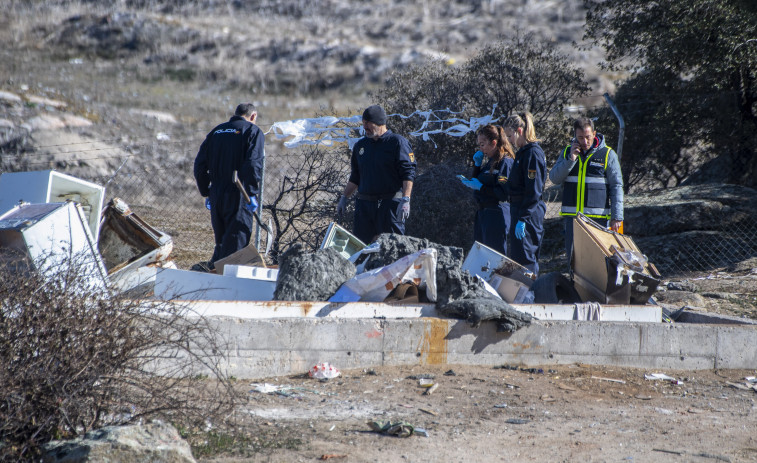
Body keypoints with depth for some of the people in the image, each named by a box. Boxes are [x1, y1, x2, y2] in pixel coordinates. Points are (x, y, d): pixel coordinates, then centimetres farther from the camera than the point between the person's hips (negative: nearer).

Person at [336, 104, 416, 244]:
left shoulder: (397, 142, -3)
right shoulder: (360, 145, 16)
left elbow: (408, 174, -9)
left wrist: (405, 200, -19)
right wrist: (344, 198, 16)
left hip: (390, 205, -6)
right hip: (364, 204, 6)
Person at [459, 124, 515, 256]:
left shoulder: (505, 162, -13)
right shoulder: (491, 161, 15)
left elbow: (503, 194, -18)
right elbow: (476, 181, 20)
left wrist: (480, 187, -16)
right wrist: (477, 164, 8)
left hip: (496, 216, -10)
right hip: (483, 214, 10)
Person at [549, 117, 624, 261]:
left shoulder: (608, 155, 1)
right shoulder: (567, 152, 12)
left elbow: (616, 187, 2)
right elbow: (554, 178, 3)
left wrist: (617, 217, -4)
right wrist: (571, 159, -9)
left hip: (598, 217, -3)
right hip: (572, 216, 3)